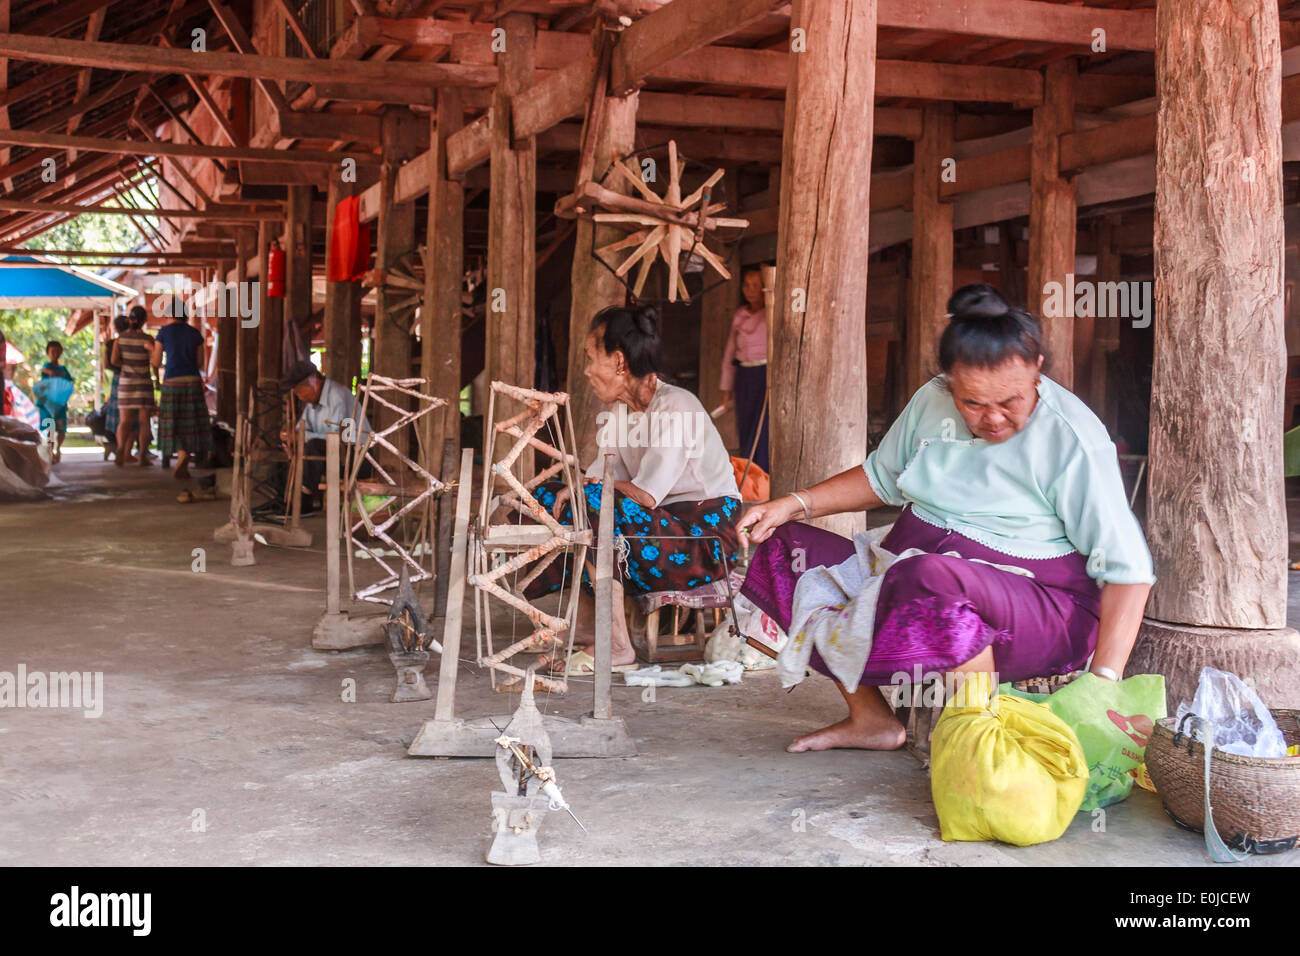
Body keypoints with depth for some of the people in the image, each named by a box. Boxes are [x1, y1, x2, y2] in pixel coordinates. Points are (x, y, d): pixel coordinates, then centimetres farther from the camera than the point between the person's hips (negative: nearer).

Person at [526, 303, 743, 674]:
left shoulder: (675, 407, -17)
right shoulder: (620, 411, 10)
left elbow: (647, 495, -23)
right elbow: (598, 478, 5)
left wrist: (590, 488, -9)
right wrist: (571, 490, -17)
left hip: (706, 542, -9)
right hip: (657, 529, 9)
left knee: (592, 505, -30)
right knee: (551, 497, 2)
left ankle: (616, 647, -22)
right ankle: (587, 626, -1)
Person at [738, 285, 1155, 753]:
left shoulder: (1072, 439, -15)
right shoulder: (931, 402, 3)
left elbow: (1127, 566, -17)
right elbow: (882, 476, 21)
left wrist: (1103, 679, -27)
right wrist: (795, 504, 7)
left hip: (1034, 605, -7)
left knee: (929, 579, -40)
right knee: (785, 544, -2)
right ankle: (870, 717, -4)